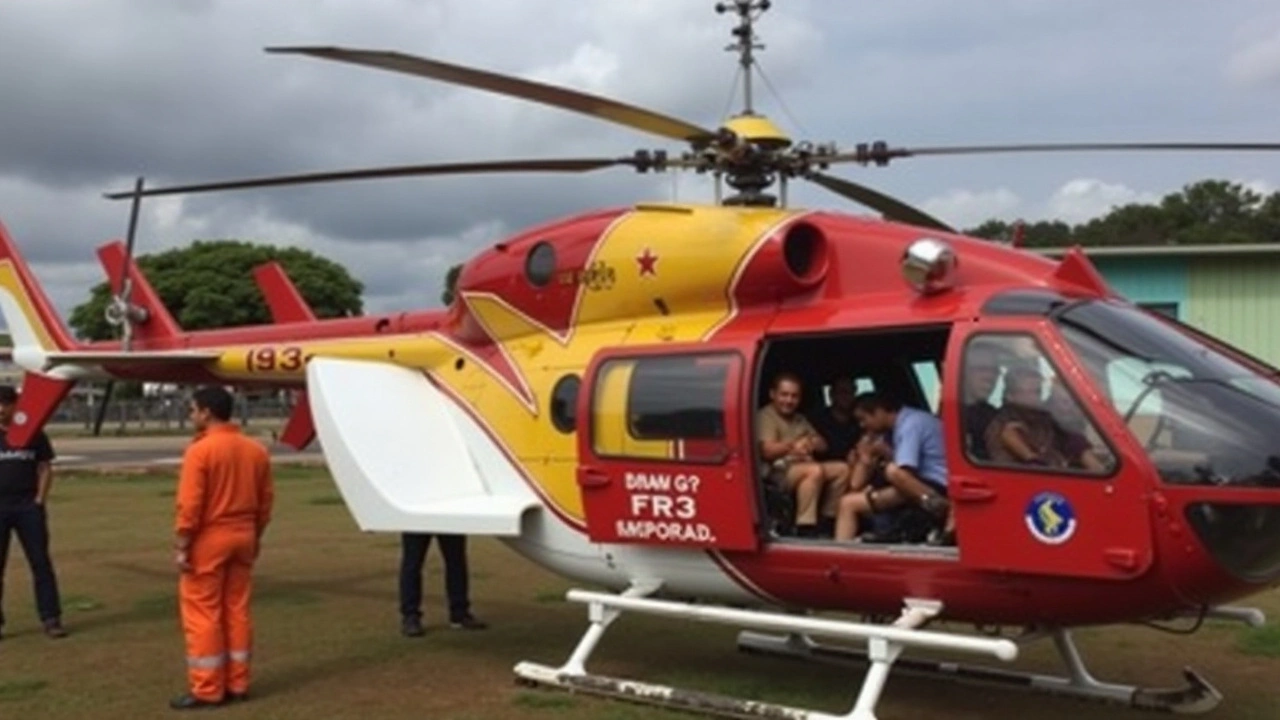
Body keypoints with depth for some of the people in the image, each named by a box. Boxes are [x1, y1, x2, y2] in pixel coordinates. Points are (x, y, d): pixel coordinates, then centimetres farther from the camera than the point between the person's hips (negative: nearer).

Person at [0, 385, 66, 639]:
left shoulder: (34, 434, 5)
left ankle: (51, 618, 4)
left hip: (29, 507, 0)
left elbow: (45, 468, 8)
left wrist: (39, 500, -3)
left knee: (41, 563, -1)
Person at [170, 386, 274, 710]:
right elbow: (266, 499, 9)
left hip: (208, 540, -6)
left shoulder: (199, 450, -15)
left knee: (203, 615, 2)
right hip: (242, 538, 6)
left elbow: (190, 505, -17)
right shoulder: (256, 449, 5)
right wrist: (255, 536, 19)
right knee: (237, 611, 12)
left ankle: (206, 689, 6)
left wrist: (181, 546, -11)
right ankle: (237, 684, 17)